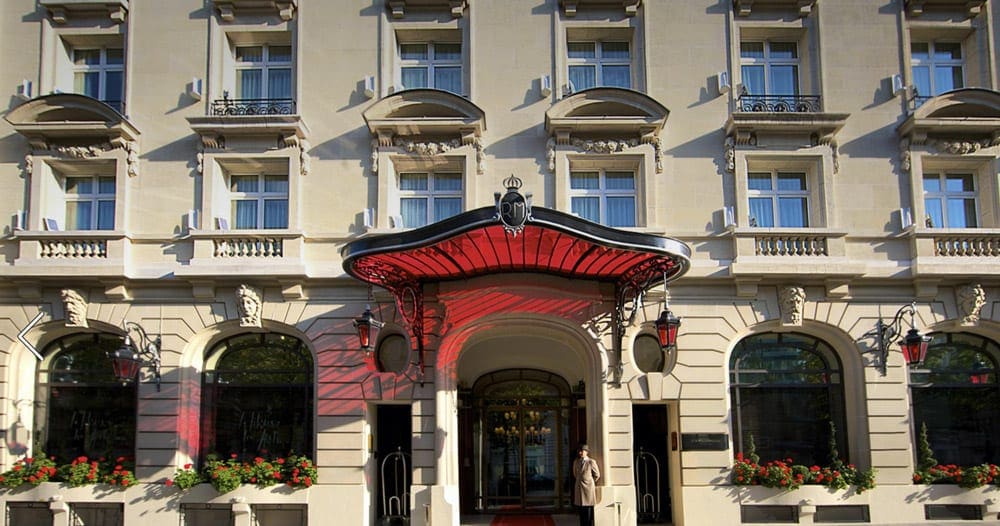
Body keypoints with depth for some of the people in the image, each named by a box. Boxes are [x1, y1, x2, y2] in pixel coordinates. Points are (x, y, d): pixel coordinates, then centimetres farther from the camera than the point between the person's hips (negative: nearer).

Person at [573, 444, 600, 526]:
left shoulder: (591, 462, -6)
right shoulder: (576, 462, 8)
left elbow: (597, 475, 4)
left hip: (588, 489, -4)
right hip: (579, 489, 4)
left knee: (589, 511, -3)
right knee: (581, 511, 6)